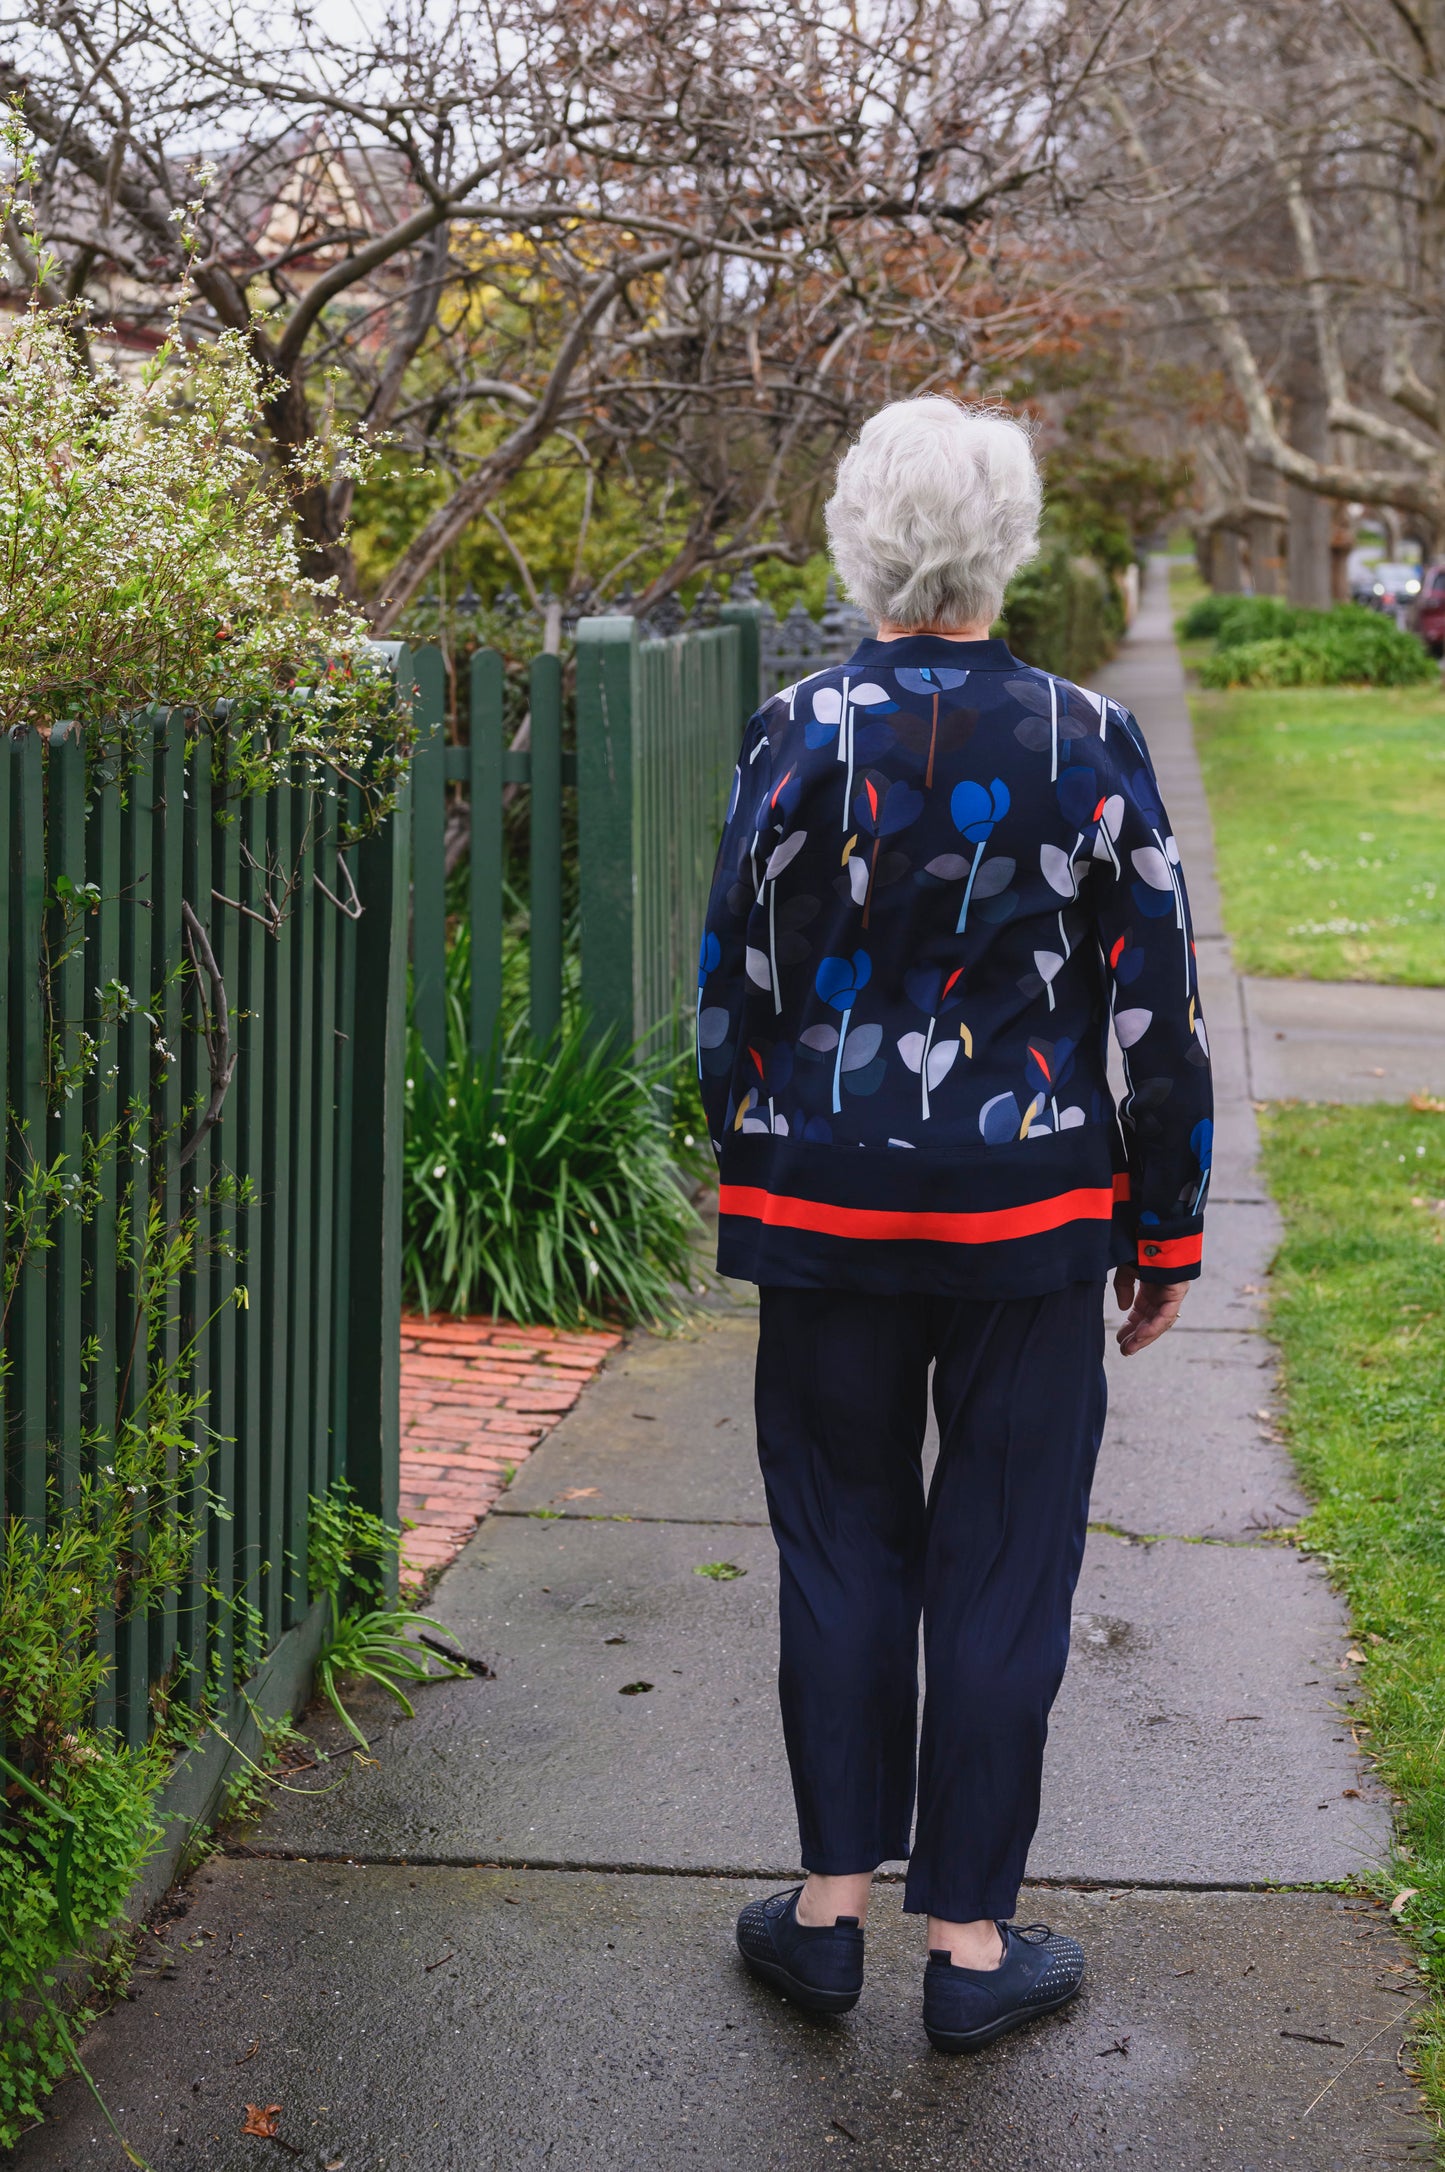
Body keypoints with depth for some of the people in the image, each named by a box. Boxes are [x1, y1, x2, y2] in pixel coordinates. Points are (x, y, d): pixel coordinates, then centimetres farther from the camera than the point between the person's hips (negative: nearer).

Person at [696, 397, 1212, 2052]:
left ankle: (830, 1907, 21)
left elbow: (732, 984, 0)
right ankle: (971, 1940, 15)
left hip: (826, 1210, 1)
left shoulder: (797, 738, -6)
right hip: (1029, 1216, -1)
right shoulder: (1089, 744, -7)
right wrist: (1168, 1227, 6)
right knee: (1000, 1571, 7)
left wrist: (745, 1169, 14)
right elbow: (1156, 1008, -3)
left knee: (839, 1551, 13)